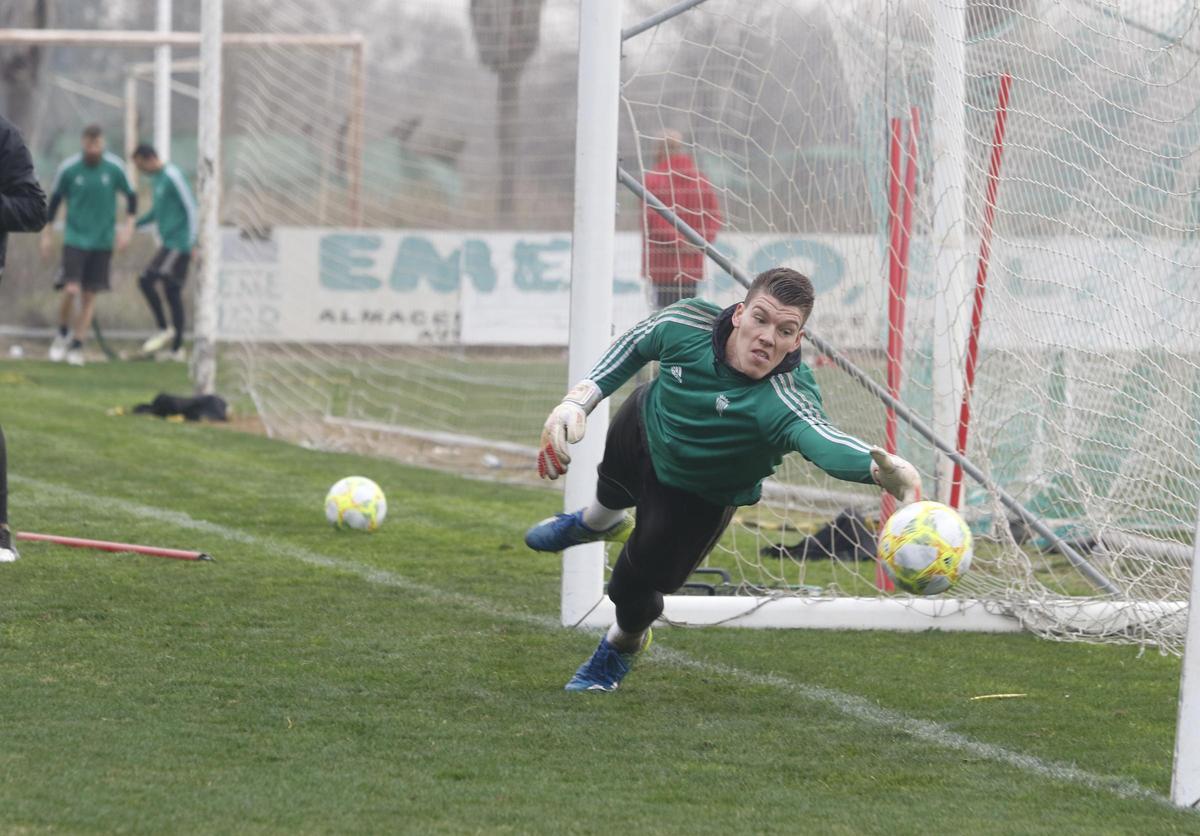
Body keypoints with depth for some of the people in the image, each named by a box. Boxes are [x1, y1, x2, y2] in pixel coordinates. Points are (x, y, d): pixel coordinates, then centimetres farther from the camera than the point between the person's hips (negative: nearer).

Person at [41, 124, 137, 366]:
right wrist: (46, 235, 7)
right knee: (71, 290, -14)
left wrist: (128, 226, -1)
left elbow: (131, 196, 9)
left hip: (103, 241, 1)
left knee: (90, 295, 2)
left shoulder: (115, 167, -6)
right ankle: (62, 333, 11)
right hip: (75, 239, -1)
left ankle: (77, 346, 13)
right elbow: (54, 199, 6)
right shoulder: (68, 168, -8)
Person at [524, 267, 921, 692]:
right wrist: (579, 399, -15)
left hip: (700, 500, -4)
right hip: (643, 428, 4)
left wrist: (879, 468, -91)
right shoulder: (688, 322, -34)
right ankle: (596, 522, 77)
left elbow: (822, 441, -70)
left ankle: (623, 645, 40)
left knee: (634, 588, 1)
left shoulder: (785, 398, -48)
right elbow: (634, 346, -9)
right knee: (611, 486, 36)